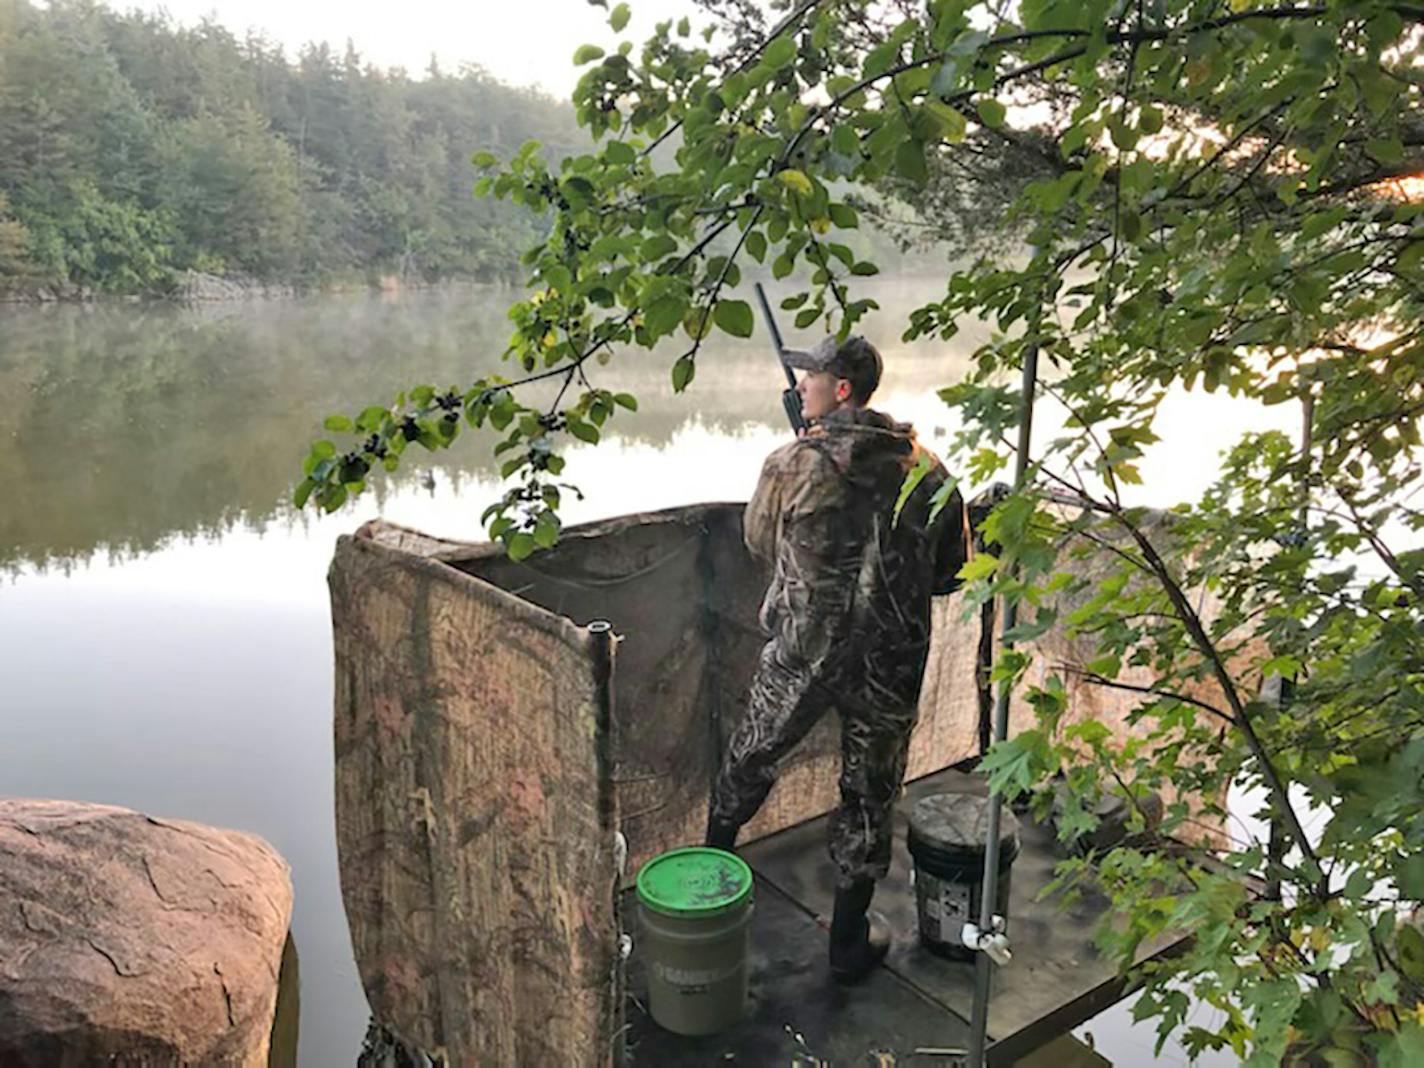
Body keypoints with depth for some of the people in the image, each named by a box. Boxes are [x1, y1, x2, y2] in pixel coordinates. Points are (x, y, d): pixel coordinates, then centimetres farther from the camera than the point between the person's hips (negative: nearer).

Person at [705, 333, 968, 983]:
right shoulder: (925, 471, -4)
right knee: (870, 796, 16)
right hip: (891, 663, 1)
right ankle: (850, 942, 27)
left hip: (801, 654, -1)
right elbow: (950, 572, 4)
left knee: (748, 764, 23)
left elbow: (759, 541, 6)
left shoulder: (791, 466, -12)